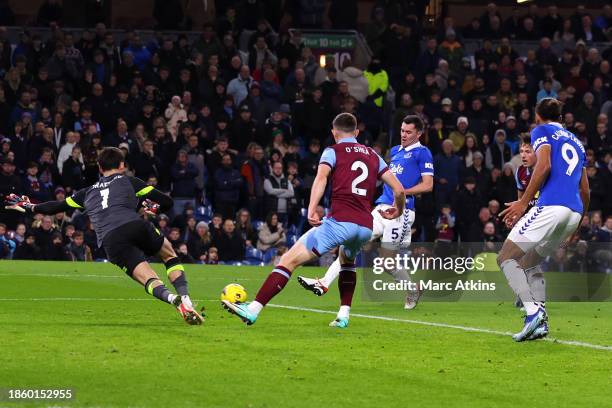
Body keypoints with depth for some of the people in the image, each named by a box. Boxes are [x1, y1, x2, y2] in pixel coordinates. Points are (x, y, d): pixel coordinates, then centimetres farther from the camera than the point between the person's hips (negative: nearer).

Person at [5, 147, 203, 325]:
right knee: (170, 255, 24)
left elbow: (57, 206, 39)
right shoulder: (129, 181, 23)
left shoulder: (88, 193, 30)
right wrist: (154, 208, 43)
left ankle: (173, 298, -39)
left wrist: (30, 207, 56)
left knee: (150, 281, -6)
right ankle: (185, 297, 0)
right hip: (136, 226, -1)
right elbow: (167, 202, 20)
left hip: (111, 241, 1)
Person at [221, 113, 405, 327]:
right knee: (347, 259, 38)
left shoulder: (333, 151, 9)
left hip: (340, 221, -5)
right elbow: (399, 189, 18)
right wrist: (397, 210, 39)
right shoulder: (373, 155, 21)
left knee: (289, 260, -5)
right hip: (366, 226, 5)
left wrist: (312, 210, -24)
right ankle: (344, 315, 27)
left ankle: (253, 309, -16)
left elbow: (322, 176, -12)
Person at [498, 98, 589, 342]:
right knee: (527, 263, 19)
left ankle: (533, 311, -21)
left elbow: (544, 166, -10)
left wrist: (523, 202, -11)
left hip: (551, 206, -8)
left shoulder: (541, 131, 8)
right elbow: (585, 190, 28)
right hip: (574, 211, 8)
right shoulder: (575, 141, 29)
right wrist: (577, 225, 36)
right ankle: (540, 322, 3)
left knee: (506, 258, -2)